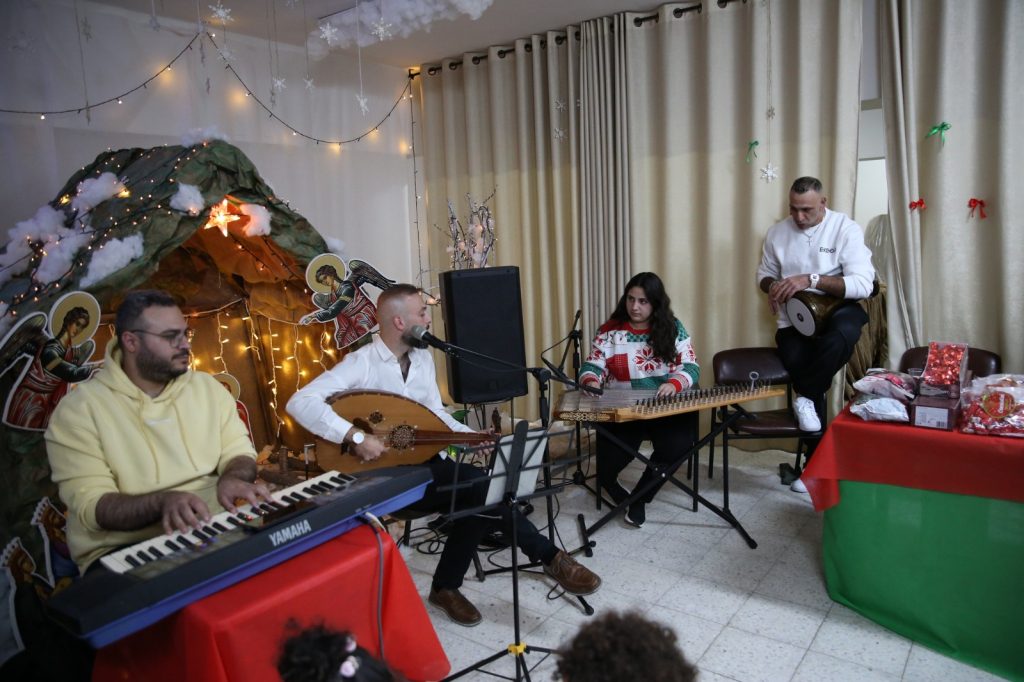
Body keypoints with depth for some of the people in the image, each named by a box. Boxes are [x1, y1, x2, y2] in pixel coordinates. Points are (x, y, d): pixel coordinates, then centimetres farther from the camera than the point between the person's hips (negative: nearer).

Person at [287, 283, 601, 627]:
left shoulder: (423, 358, 7)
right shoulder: (362, 363, -15)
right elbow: (300, 402, -24)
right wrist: (355, 436, -32)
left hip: (427, 463, 7)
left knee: (478, 500, -19)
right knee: (483, 487, -23)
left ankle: (447, 586, 2)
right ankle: (550, 557, -7)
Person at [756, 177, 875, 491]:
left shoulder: (846, 229, -9)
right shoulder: (777, 232, 4)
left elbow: (863, 285, -18)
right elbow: (764, 274, 18)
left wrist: (811, 279, -28)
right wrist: (773, 286, -7)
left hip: (837, 309, -3)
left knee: (843, 335, -40)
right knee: (798, 362, -20)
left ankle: (805, 397, -12)